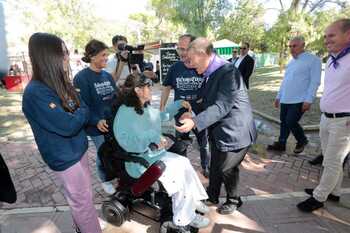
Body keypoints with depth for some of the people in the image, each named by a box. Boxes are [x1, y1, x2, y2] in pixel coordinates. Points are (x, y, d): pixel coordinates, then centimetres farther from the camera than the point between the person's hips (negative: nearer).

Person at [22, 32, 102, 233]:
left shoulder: (61, 83, 3)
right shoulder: (36, 93, -24)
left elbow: (83, 108, 9)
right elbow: (68, 126, -27)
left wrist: (97, 120, -11)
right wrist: (83, 111, -10)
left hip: (78, 149, 8)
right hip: (64, 157, -8)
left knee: (86, 196, 24)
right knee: (83, 203, 11)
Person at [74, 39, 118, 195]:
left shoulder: (107, 75, 7)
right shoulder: (81, 77, -13)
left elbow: (116, 97, 11)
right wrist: (96, 121, -28)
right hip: (97, 126, -5)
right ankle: (105, 181, 36)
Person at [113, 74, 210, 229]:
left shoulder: (145, 108, 6)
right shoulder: (124, 113, -22)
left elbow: (162, 116, 23)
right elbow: (126, 142, -32)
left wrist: (178, 104, 13)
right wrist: (150, 137, -35)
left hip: (156, 154, 9)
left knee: (185, 163, -2)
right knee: (178, 172, -16)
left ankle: (193, 201, 17)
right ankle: (184, 218, 3)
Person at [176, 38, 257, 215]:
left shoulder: (228, 72, -23)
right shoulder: (210, 74, 4)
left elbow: (222, 106, -29)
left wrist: (195, 122, -34)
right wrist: (193, 116, 1)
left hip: (234, 132, -8)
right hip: (218, 131, 8)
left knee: (227, 169, 6)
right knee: (215, 167, 19)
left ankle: (233, 200, 35)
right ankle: (212, 196, 42)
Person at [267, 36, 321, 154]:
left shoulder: (313, 60, -7)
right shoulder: (291, 61, 16)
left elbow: (315, 82, -12)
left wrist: (308, 100, -18)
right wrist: (278, 96, 18)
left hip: (299, 100, -7)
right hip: (285, 99, 7)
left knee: (291, 122, -7)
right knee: (284, 122, 10)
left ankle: (302, 141, 20)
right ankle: (281, 144, 22)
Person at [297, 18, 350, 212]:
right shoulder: (331, 60, 8)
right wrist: (325, 114, 16)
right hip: (326, 118, 8)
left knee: (332, 163, 6)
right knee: (331, 160, 20)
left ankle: (319, 198, 20)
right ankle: (333, 192, 37)